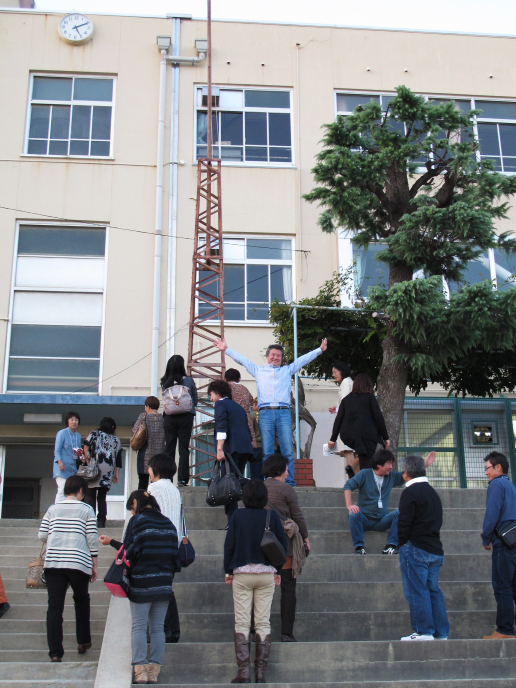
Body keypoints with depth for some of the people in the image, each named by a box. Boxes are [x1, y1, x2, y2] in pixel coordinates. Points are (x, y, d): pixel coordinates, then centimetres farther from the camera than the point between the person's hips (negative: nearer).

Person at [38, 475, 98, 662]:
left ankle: (55, 652, -6)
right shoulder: (86, 509, 3)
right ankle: (83, 642, 26)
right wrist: (94, 564, 8)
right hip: (79, 562, -1)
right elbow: (92, 538, 0)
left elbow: (42, 535, 8)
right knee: (81, 600, 20)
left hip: (53, 563, 1)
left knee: (54, 606, 0)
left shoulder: (53, 509, 11)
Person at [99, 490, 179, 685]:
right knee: (158, 628, 8)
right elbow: (174, 554, 11)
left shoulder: (137, 521, -6)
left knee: (138, 627, 2)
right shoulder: (168, 523, 11)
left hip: (141, 583, -5)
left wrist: (112, 542, 3)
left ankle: (140, 671, -3)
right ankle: (154, 671, 6)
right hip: (163, 584, 5)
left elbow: (130, 552, -11)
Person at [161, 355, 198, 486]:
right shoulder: (188, 380, -3)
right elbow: (195, 400, 6)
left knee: (169, 448, 6)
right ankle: (182, 478, -2)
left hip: (169, 418, 2)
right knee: (184, 448, 1)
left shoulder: (165, 382, 1)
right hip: (185, 417, -2)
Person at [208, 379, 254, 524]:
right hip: (245, 449, 8)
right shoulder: (238, 407, 29)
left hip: (231, 449, -8)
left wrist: (219, 448, -18)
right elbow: (247, 429, 27)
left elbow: (221, 426, -11)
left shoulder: (220, 404, 5)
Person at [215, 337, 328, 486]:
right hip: (265, 413, 0)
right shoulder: (258, 370, 22)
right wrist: (226, 349, 23)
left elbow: (303, 360, 25)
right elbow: (242, 359, 24)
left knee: (287, 450, -7)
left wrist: (320, 350, 22)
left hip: (283, 413, 0)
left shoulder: (287, 370, 24)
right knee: (266, 451, -4)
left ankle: (289, 480, -3)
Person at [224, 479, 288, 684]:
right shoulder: (272, 516, 0)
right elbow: (283, 544, 4)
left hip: (242, 574, -1)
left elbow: (229, 544, -2)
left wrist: (228, 571, 7)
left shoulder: (238, 516, -4)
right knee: (263, 622, 6)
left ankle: (244, 671, -3)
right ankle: (261, 672, 5)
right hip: (266, 574, 1)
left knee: (242, 623, 2)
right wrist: (277, 570, 14)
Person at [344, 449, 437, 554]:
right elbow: (348, 486, -12)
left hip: (382, 521, 3)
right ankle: (359, 547, -23)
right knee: (353, 514, -35)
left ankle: (390, 546, -23)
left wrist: (425, 465, 3)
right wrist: (349, 505, -28)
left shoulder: (392, 476, 10)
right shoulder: (364, 474, -3)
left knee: (398, 513, -25)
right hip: (364, 520, -3)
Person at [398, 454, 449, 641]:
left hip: (416, 548, -8)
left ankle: (423, 631, -4)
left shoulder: (410, 492, -10)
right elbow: (438, 521, 18)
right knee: (433, 590, 11)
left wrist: (402, 543, -3)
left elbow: (404, 521, -15)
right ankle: (441, 632, 13)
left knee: (417, 591, -4)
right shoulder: (433, 492, 17)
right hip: (435, 549, 8)